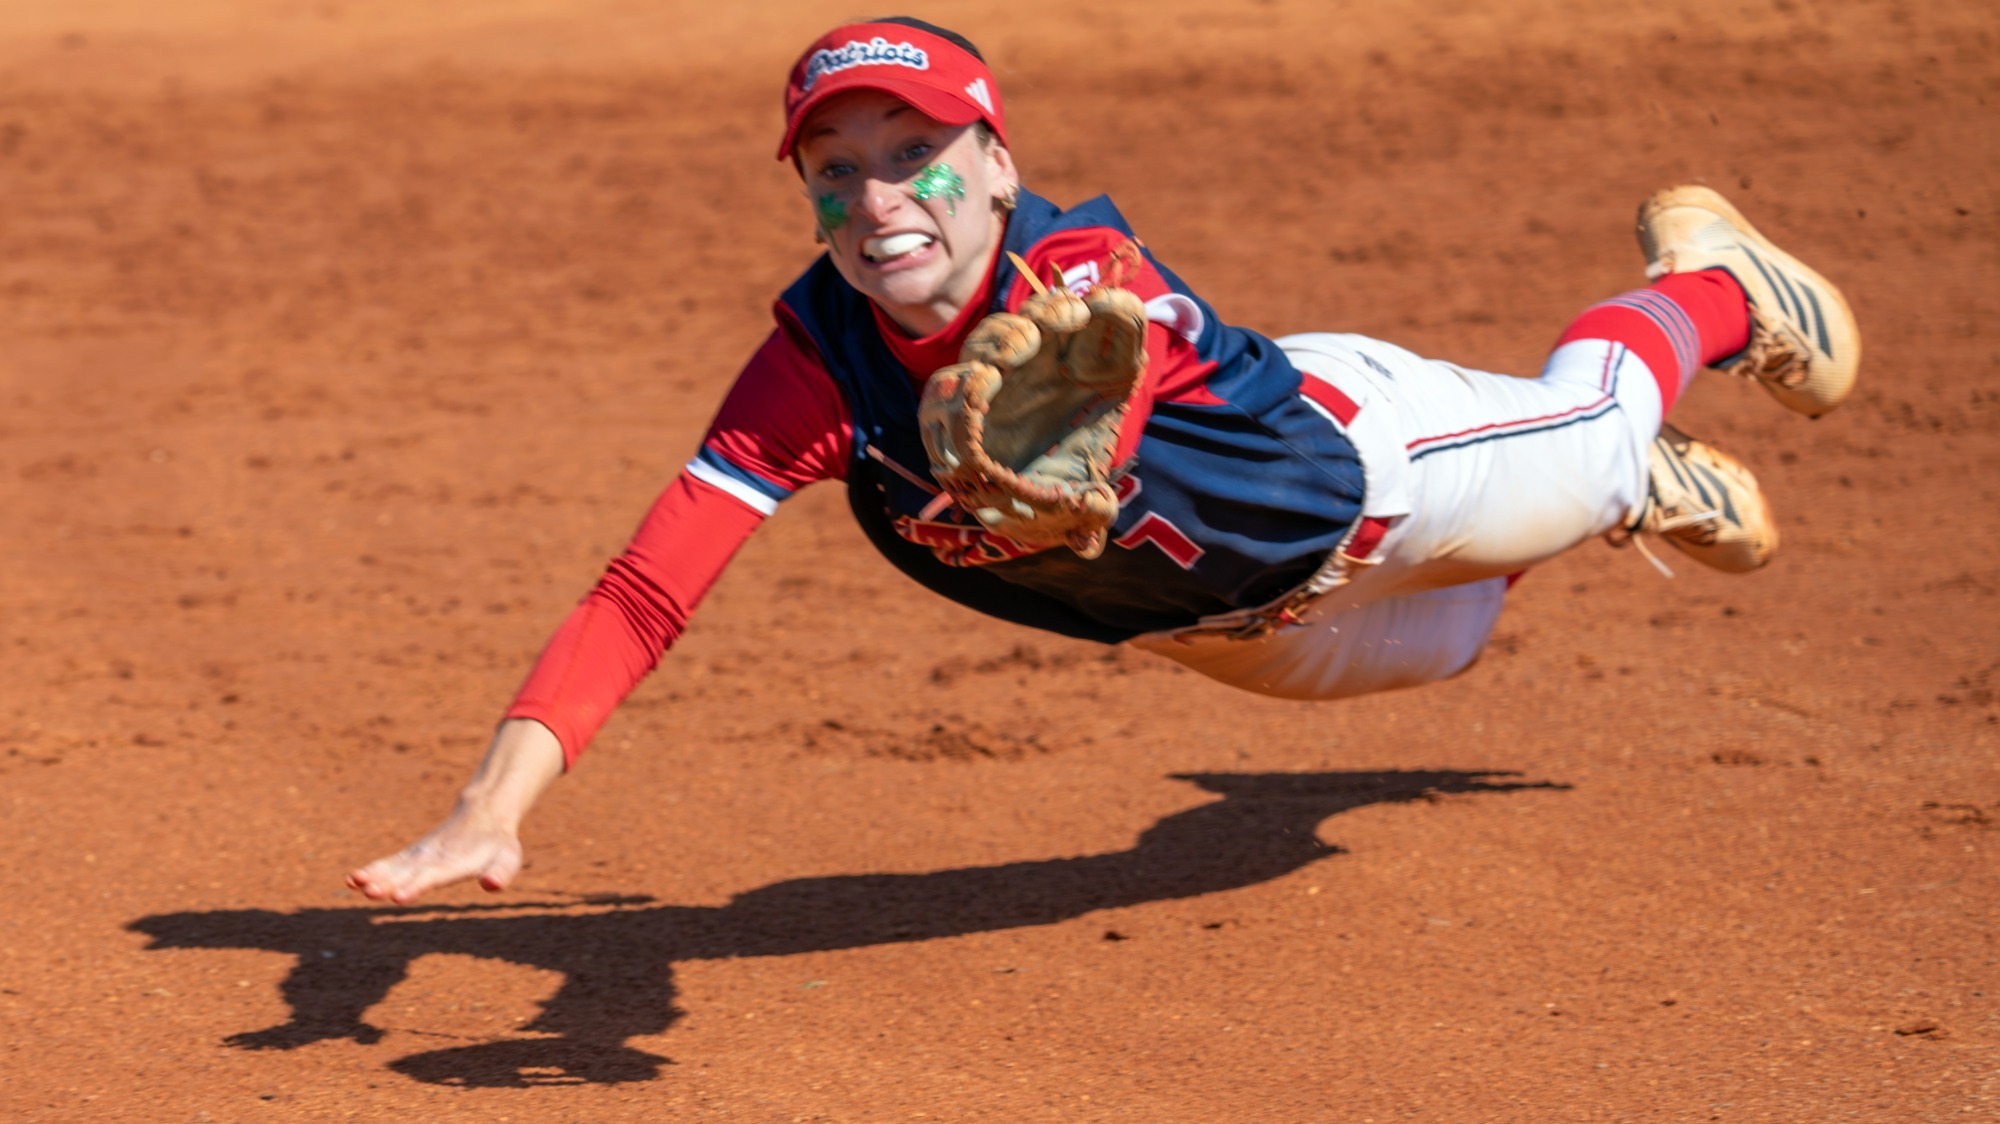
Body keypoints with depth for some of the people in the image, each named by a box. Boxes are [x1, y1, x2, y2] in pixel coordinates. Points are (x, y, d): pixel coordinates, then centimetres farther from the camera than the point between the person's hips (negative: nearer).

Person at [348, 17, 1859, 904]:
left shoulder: (1082, 266, -43)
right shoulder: (823, 363, -33)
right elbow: (647, 586, -40)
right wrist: (496, 803, -54)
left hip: (1346, 455, -4)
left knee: (1587, 437, 24)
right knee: (1438, 637, 34)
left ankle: (1705, 280, 57)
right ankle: (1639, 490, 65)